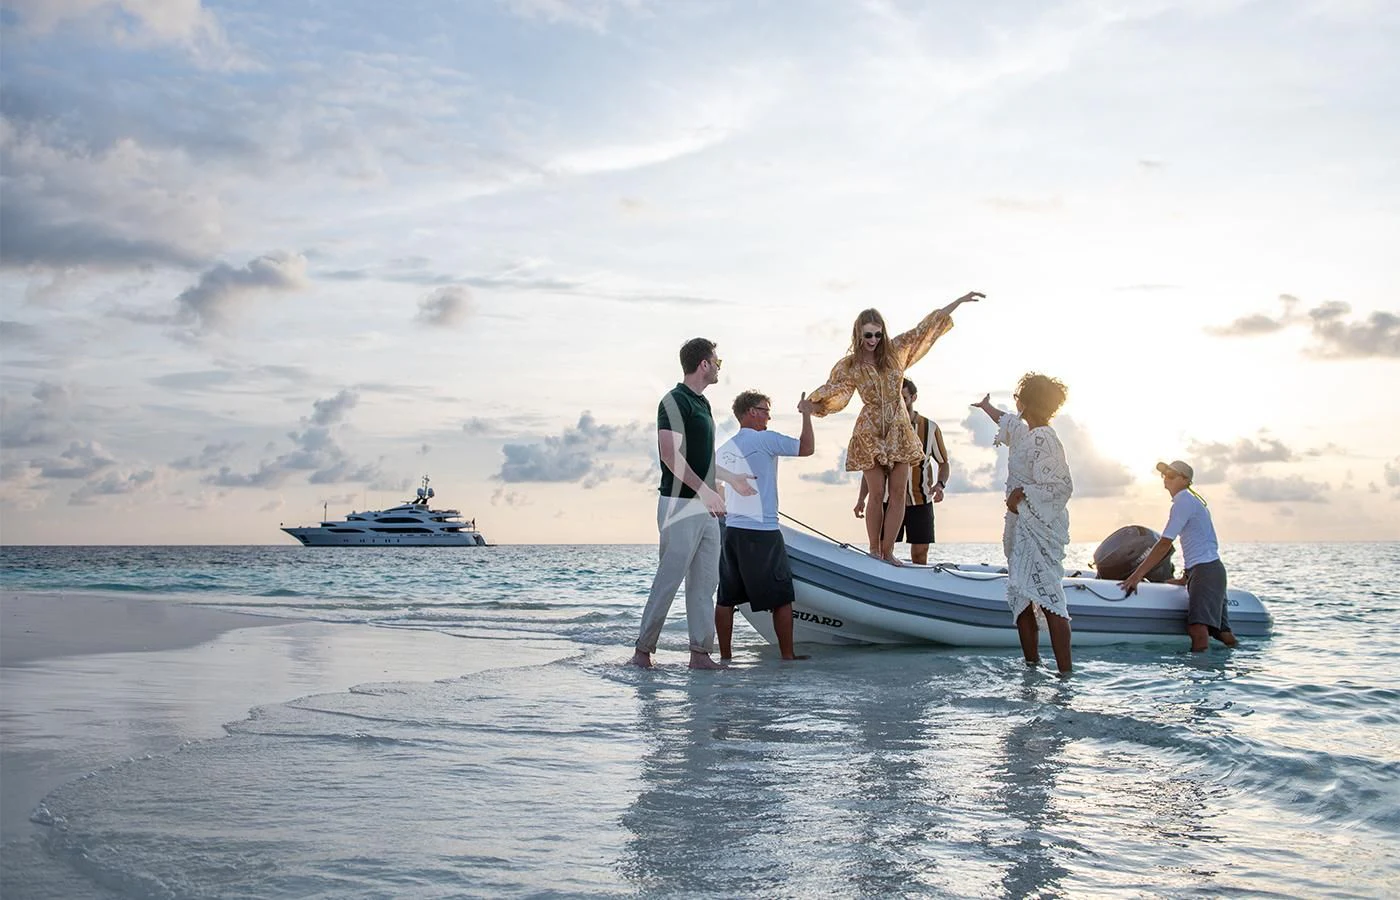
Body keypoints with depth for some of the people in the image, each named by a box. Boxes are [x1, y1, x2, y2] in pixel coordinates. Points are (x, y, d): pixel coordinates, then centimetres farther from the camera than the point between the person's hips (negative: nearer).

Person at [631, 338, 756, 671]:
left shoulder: (701, 403, 17)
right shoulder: (675, 401, -12)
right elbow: (670, 454, -21)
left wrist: (731, 478, 30)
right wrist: (704, 489, -27)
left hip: (705, 506, 9)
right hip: (680, 503, -9)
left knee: (705, 581, 7)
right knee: (669, 578, -6)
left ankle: (701, 652, 10)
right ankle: (643, 649, 3)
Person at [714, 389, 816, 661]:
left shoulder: (724, 449, 13)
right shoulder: (763, 439, -9)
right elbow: (807, 448, -8)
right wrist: (806, 414, 4)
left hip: (731, 531, 7)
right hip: (761, 532, -7)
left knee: (726, 598, 7)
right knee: (781, 598, 3)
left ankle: (725, 655, 10)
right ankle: (787, 655, 6)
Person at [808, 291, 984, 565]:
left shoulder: (896, 350, 1)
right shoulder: (849, 366, -3)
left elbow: (926, 328, 5)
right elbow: (829, 396, -2)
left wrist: (960, 301, 6)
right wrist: (809, 406, -22)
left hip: (899, 431, 3)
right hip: (870, 433, -3)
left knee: (898, 492, 0)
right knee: (877, 493, -3)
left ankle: (887, 551, 7)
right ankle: (874, 550, 8)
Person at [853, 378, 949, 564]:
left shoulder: (930, 428, 1)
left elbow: (944, 463, 10)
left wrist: (940, 485, -11)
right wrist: (861, 499, 0)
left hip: (921, 501, 0)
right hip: (889, 501, 0)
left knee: (920, 555, 3)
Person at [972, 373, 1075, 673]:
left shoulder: (1043, 440, -14)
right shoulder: (1024, 432, 15)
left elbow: (1062, 485, -20)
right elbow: (1007, 422, 39)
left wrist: (1022, 492, -21)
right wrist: (986, 407, 56)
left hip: (1039, 527, -10)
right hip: (1022, 527, 10)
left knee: (1046, 596, -17)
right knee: (1022, 598, 11)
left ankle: (1065, 672, -22)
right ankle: (1032, 666, 17)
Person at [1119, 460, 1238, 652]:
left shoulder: (1184, 502, -10)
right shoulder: (1192, 501, 22)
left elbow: (1164, 544, -16)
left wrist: (1137, 575, -17)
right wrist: (1186, 578, 33)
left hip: (1206, 570, -11)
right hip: (1206, 571, 11)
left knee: (1198, 628, -24)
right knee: (1222, 632, 9)